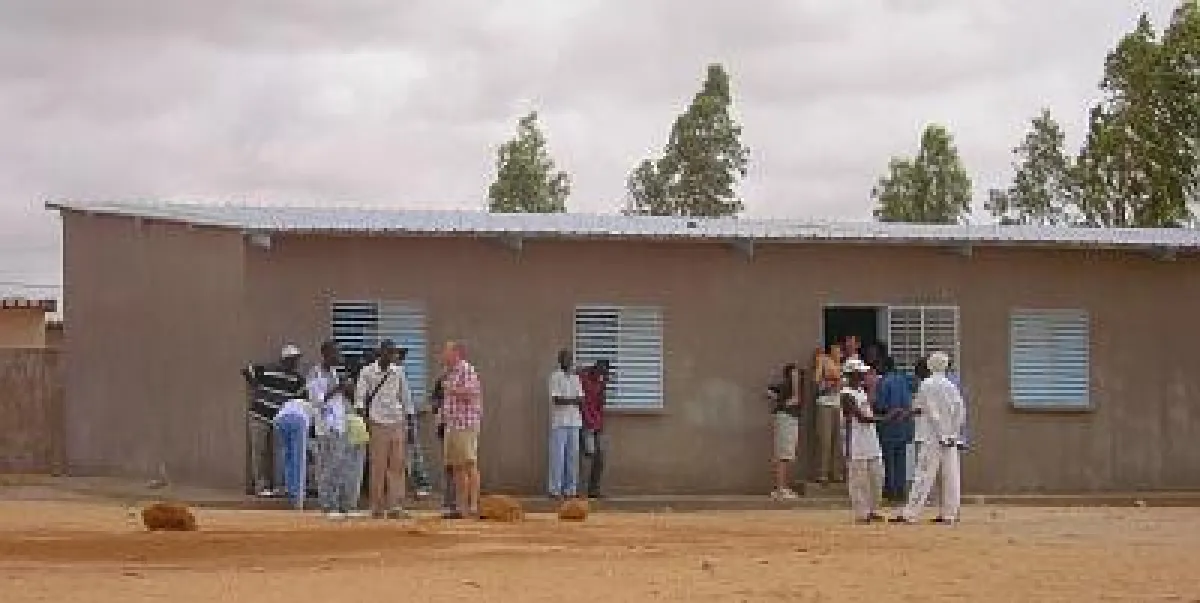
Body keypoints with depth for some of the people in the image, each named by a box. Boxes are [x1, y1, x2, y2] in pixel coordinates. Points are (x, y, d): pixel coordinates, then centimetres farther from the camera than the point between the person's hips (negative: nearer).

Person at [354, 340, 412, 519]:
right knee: (378, 466, -3)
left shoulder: (398, 372, 11)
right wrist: (364, 419, -11)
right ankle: (377, 508, 3)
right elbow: (359, 397, 0)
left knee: (397, 465, -3)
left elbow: (405, 397, 17)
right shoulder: (367, 372, 1)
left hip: (397, 423, 3)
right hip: (378, 423, -3)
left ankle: (395, 506, -4)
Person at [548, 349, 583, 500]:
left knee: (573, 455, 5)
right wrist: (573, 400, -12)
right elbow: (556, 399, -13)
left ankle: (570, 489, 9)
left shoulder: (575, 377, 14)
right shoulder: (555, 376, -3)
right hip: (559, 421, -5)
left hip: (574, 421, 6)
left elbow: (581, 398, 6)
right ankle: (555, 489, -2)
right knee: (558, 455, -5)